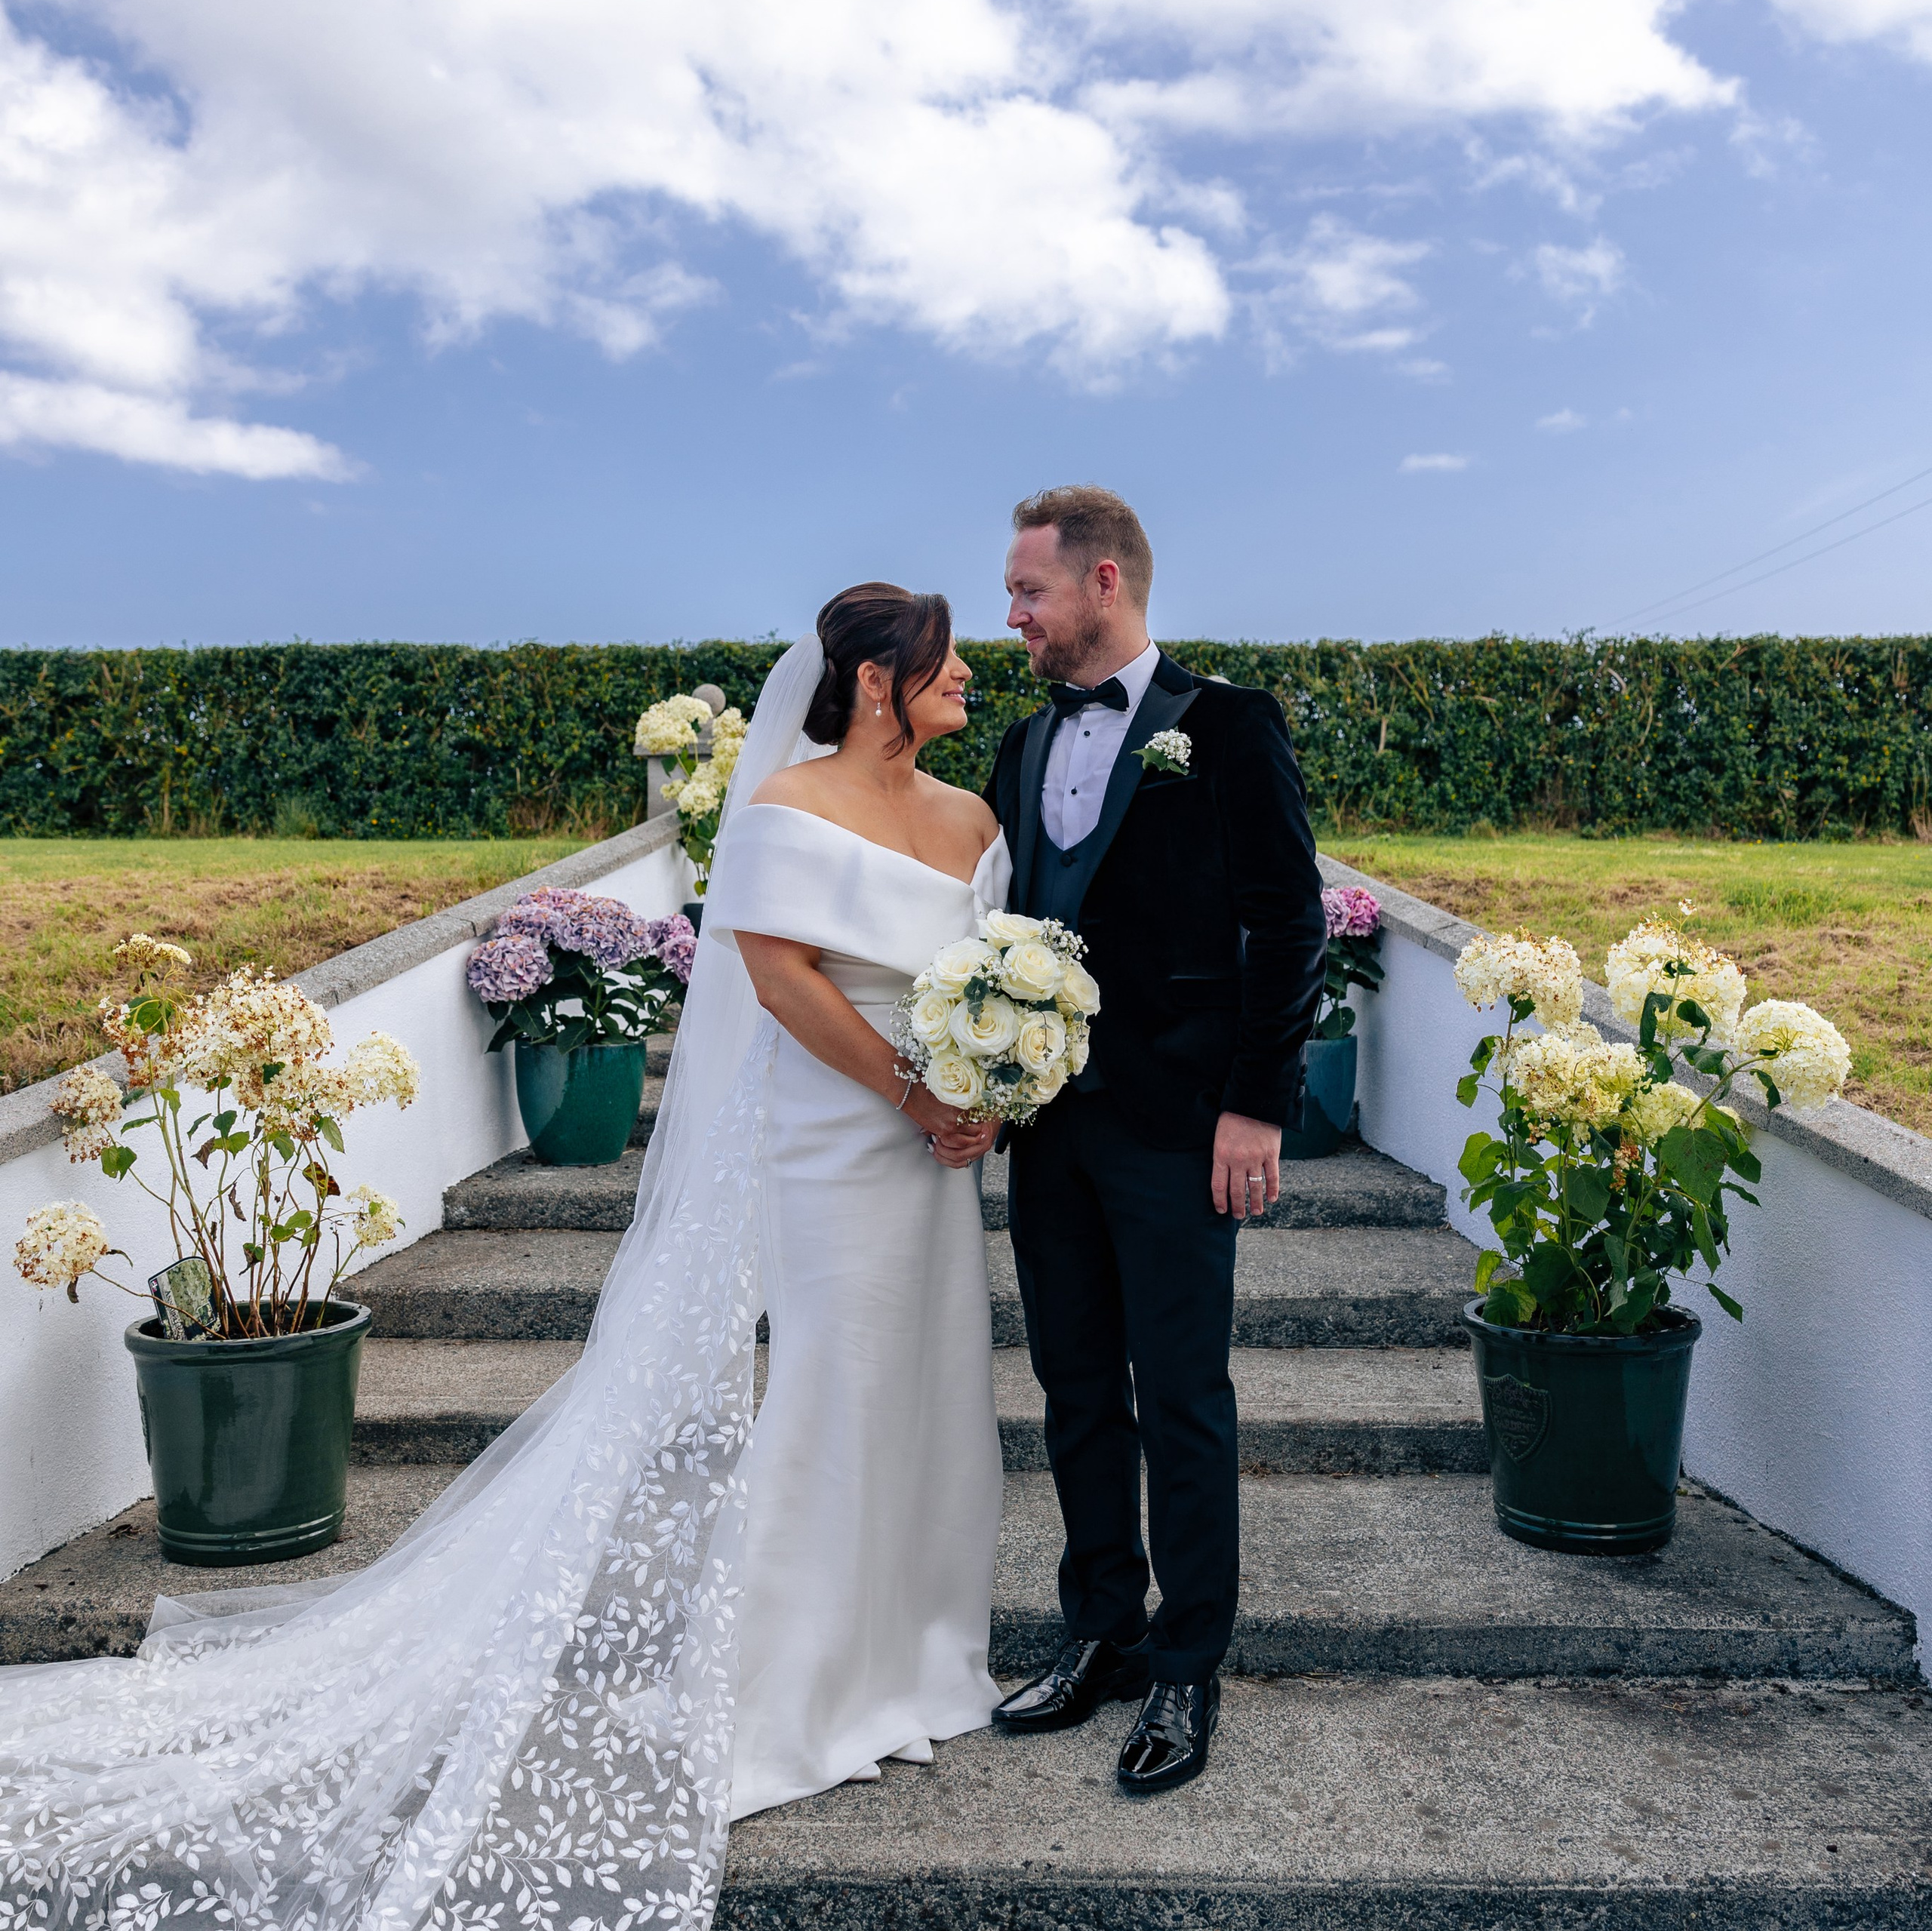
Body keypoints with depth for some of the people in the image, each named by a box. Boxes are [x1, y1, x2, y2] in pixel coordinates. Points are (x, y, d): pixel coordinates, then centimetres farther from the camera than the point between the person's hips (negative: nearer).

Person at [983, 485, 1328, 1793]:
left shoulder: (1226, 725, -6)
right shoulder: (1026, 744, 14)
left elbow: (1289, 925, -8)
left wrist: (1258, 1105, -14)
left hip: (1174, 1125, -6)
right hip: (1049, 1120, 7)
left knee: (1183, 1401, 2)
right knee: (1078, 1390, 14)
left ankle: (1188, 1672, 14)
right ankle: (1102, 1638, 27)